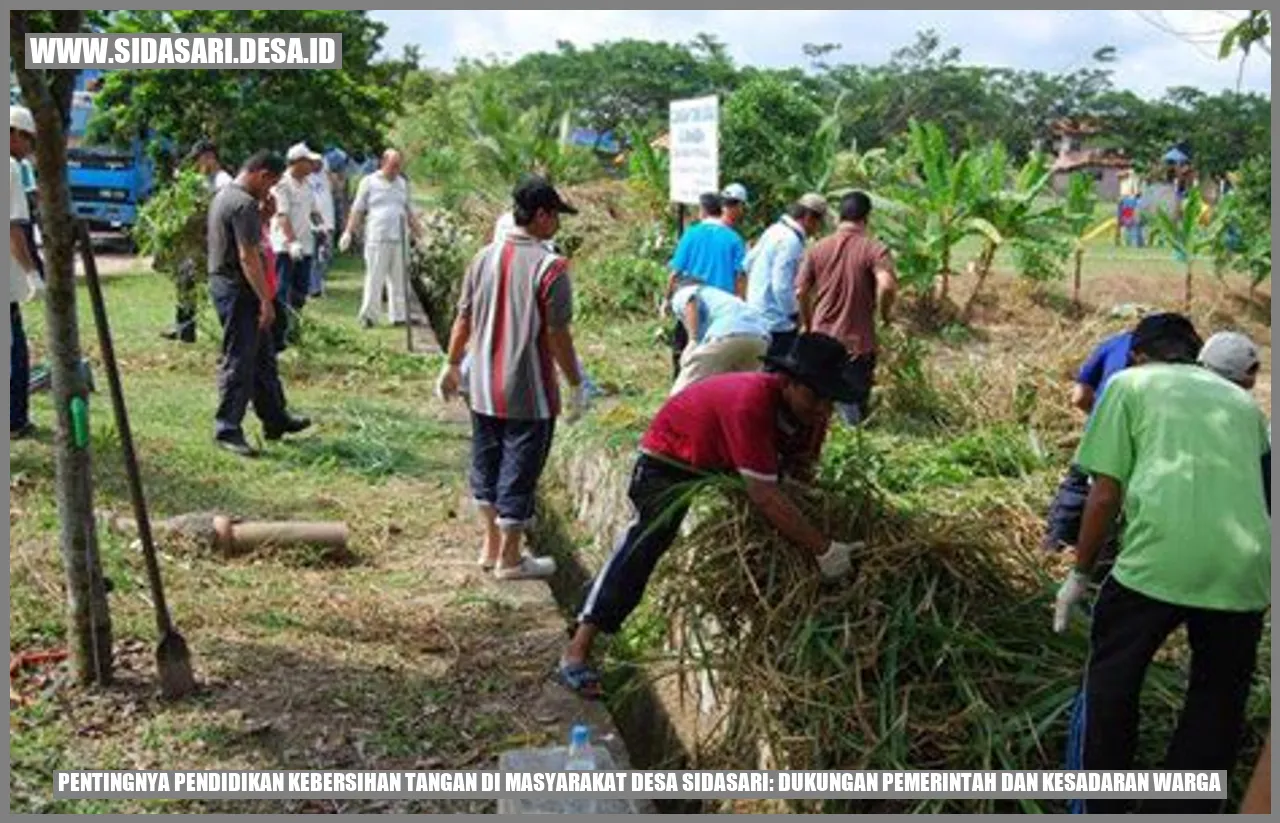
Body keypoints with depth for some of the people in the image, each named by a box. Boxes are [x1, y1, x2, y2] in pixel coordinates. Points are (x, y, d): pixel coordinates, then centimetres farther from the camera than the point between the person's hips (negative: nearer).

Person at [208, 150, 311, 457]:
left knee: (262, 355, 16)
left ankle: (276, 420, 24)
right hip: (238, 289, -11)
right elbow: (247, 257, -23)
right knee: (239, 362, -4)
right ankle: (227, 430, 2)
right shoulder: (245, 204, -19)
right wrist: (266, 300, -21)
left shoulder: (224, 195, 14)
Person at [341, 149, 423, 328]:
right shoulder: (369, 182, 4)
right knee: (374, 279, -5)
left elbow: (409, 211, 23)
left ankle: (399, 316, 11)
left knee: (399, 279, 5)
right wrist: (349, 232, -4)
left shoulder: (403, 183, 16)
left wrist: (418, 233, 21)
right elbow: (358, 210, 3)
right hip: (377, 239, -4)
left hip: (399, 239, 4)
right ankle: (368, 315, -1)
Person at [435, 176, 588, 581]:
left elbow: (464, 318, 7)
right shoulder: (550, 267, -15)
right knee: (519, 471, 5)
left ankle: (492, 545, 30)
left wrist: (452, 366, 18)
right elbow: (557, 335, -15)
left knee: (487, 463, 18)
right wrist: (576, 384, -5)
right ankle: (510, 558, 15)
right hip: (529, 393, -6)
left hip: (484, 387, 6)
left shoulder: (485, 257, 2)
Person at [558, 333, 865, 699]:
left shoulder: (810, 408, -15)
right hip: (670, 461, -9)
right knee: (645, 544, -18)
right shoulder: (751, 402, -40)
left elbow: (799, 474, -1)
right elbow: (765, 497, -43)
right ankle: (577, 652, -20)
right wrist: (823, 549, -42)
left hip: (723, 469, 9)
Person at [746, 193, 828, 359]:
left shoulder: (775, 230, 10)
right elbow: (782, 286, -23)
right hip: (777, 322, -10)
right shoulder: (791, 241, -19)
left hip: (758, 316, 10)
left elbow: (749, 262, 18)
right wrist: (795, 314, -12)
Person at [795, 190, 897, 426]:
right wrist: (886, 312, -6)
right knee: (855, 412, 8)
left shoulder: (818, 248, 2)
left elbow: (800, 292, 3)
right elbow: (886, 285, -25)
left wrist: (806, 324, 18)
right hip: (858, 343, -3)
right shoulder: (874, 249, -9)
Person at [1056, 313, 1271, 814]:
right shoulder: (1242, 400, 26)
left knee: (1110, 684, 16)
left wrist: (1080, 575, 15)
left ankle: (1098, 809, 25)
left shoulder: (1130, 383, 13)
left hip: (1160, 559, -3)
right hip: (1247, 568, 4)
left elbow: (1105, 494, 5)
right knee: (1218, 706, 20)